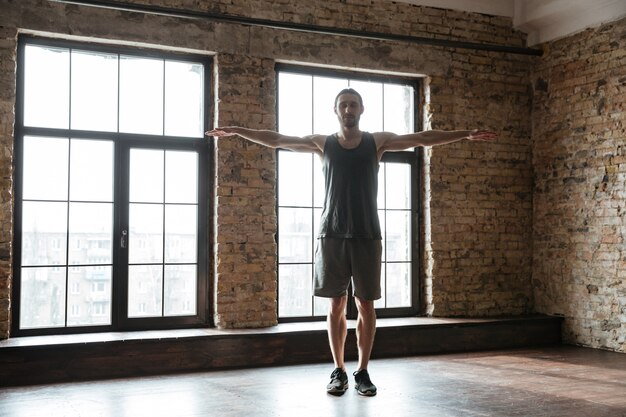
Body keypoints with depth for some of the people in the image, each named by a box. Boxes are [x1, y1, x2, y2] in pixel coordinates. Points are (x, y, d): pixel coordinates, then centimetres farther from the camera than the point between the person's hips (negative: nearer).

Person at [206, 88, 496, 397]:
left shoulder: (378, 142, 6)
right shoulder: (322, 143, 7)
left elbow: (424, 138, 3)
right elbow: (275, 139, 7)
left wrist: (467, 135, -1)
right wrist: (236, 131, 3)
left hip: (367, 235, 0)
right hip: (332, 234, 0)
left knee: (366, 304, 2)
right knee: (336, 304, 3)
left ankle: (363, 372, 12)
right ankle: (339, 372, 13)